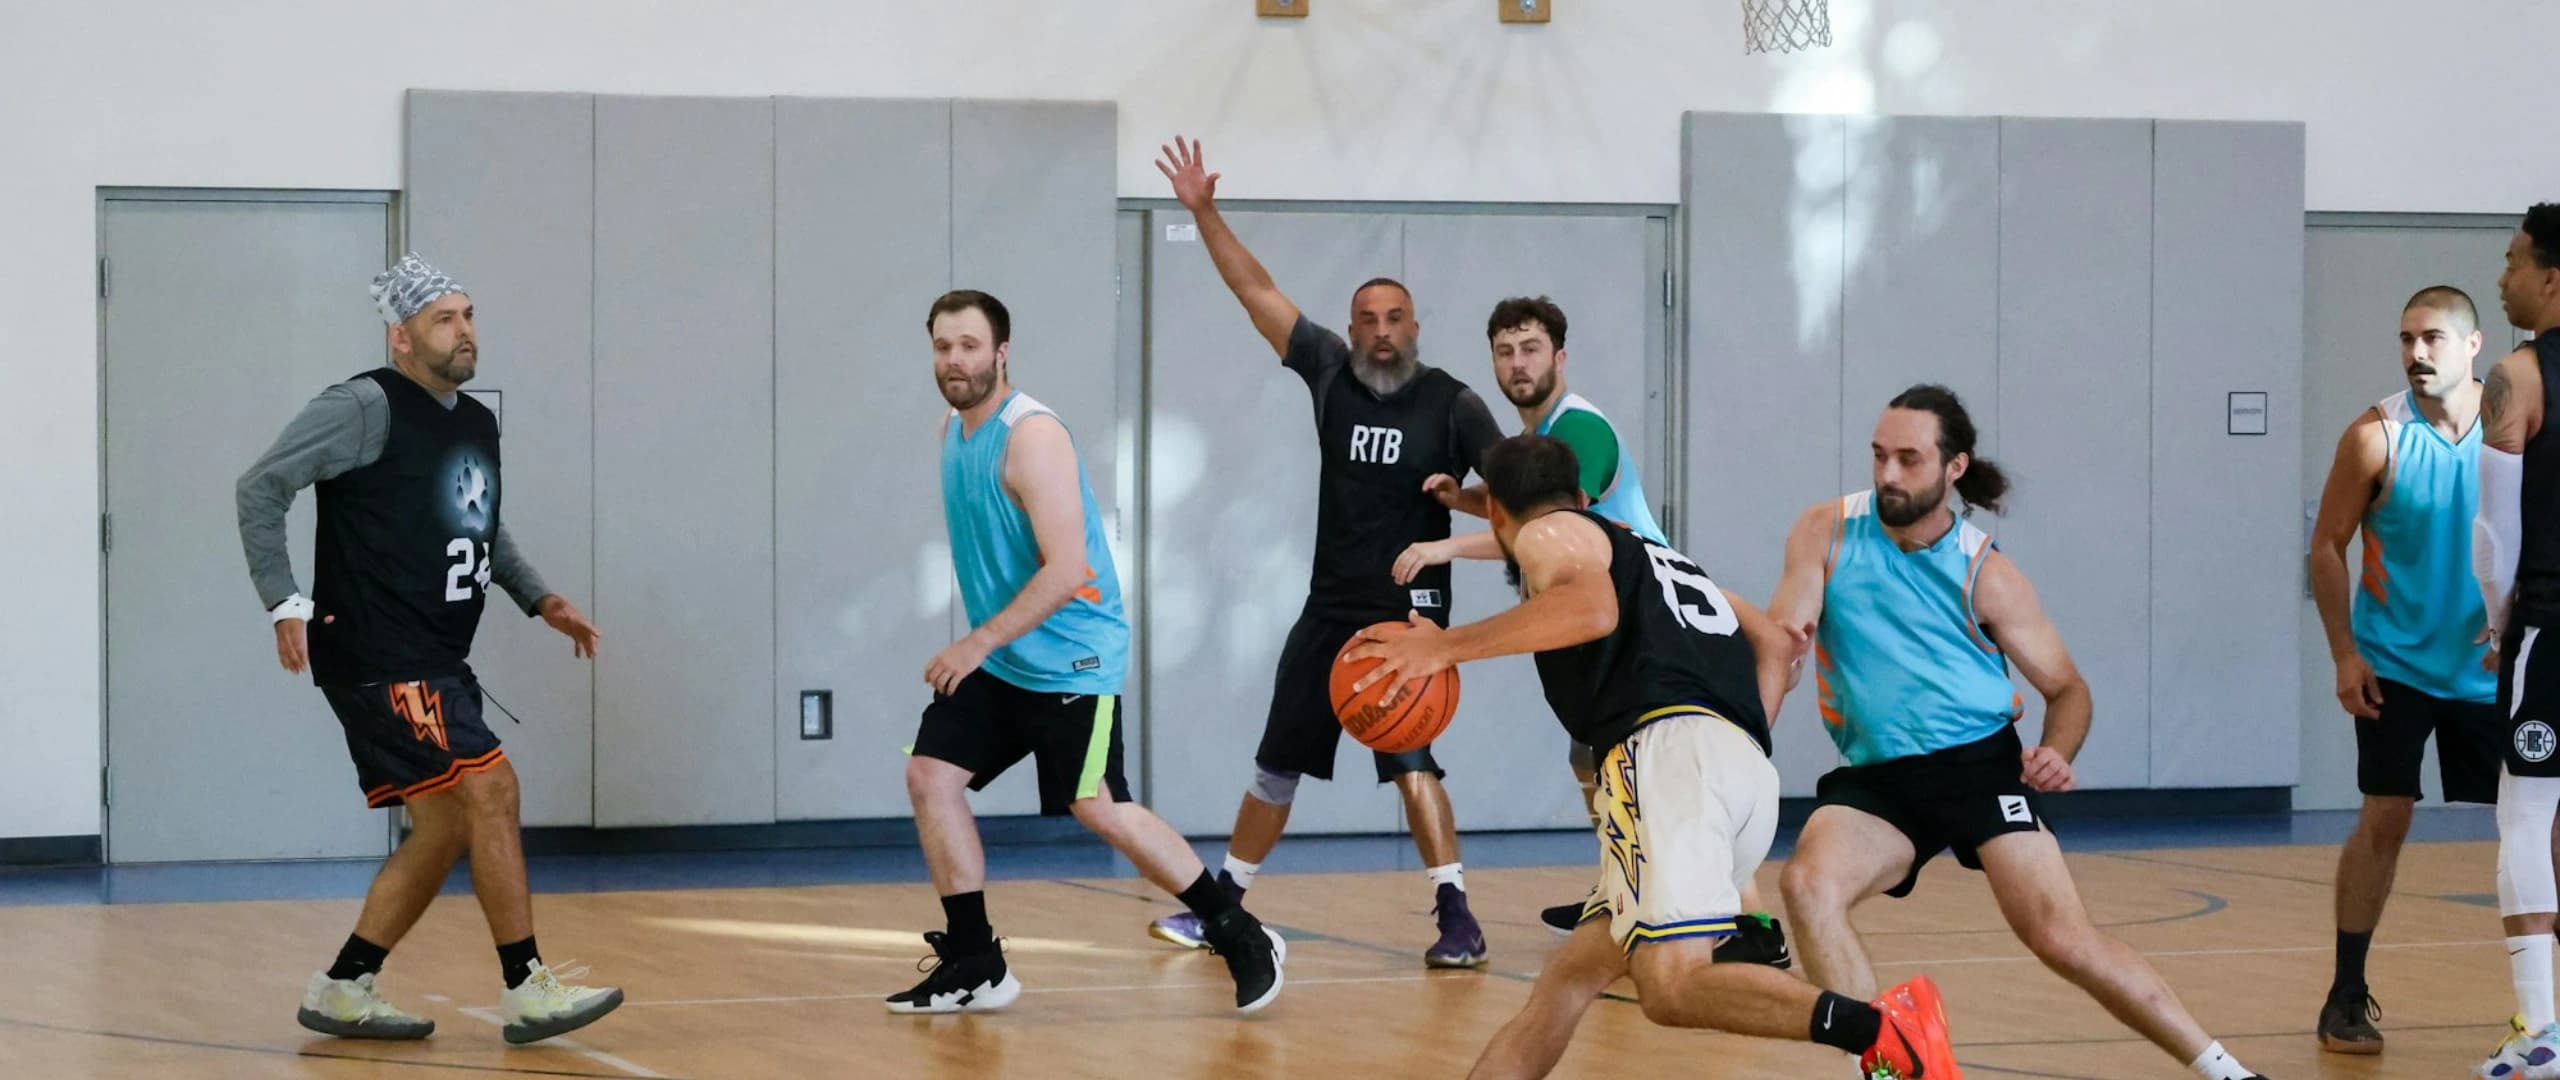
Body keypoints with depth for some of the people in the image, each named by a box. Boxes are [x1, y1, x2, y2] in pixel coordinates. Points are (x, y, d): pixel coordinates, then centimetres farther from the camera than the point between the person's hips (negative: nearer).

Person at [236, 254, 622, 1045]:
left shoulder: (477, 423, 14)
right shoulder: (367, 407, -11)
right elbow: (262, 487, -14)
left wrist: (540, 601, 20)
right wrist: (286, 603, -21)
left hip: (434, 665, 9)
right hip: (377, 659, -9)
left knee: (445, 826, 9)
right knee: (490, 786, -14)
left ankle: (342, 991, 17)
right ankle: (528, 992, -9)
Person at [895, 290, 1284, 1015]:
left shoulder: (1031, 436, -19)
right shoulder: (953, 431, 8)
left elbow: (1065, 569, -25)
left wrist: (979, 643, -24)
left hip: (1068, 659, -8)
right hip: (994, 659, 8)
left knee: (1097, 809, -10)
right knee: (930, 775, -2)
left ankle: (1242, 939, 3)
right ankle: (974, 967, 5)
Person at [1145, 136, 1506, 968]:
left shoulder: (1453, 404, -8)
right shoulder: (1331, 372, 1)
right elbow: (1258, 292, 3)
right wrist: (1203, 212, -2)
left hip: (1409, 609, -5)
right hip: (1330, 607, 5)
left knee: (1409, 759, -21)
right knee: (1276, 763, 14)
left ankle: (1456, 918, -20)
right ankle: (1222, 905, 26)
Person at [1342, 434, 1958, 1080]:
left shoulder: (1548, 533, 13)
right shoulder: (1652, 557, 36)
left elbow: (1593, 608, -11)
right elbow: (1777, 644, 31)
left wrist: (1447, 646, -7)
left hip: (1671, 745, -8)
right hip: (1752, 774, 8)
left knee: (1671, 985, -23)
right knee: (1571, 975, 14)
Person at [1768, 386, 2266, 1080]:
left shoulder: (1985, 575, -2)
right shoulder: (1827, 533, 1)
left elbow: (2066, 688, 5)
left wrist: (2058, 753, -17)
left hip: (1980, 763, -2)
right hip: (1874, 780, 2)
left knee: (2060, 937, -15)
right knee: (1807, 883, -27)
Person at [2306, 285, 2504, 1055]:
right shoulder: (2377, 436, -9)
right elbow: (2327, 546, -5)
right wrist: (2345, 654, -10)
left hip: (2487, 669, 3)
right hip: (2395, 665, -3)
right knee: (2384, 819, -7)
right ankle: (2348, 995, 1)